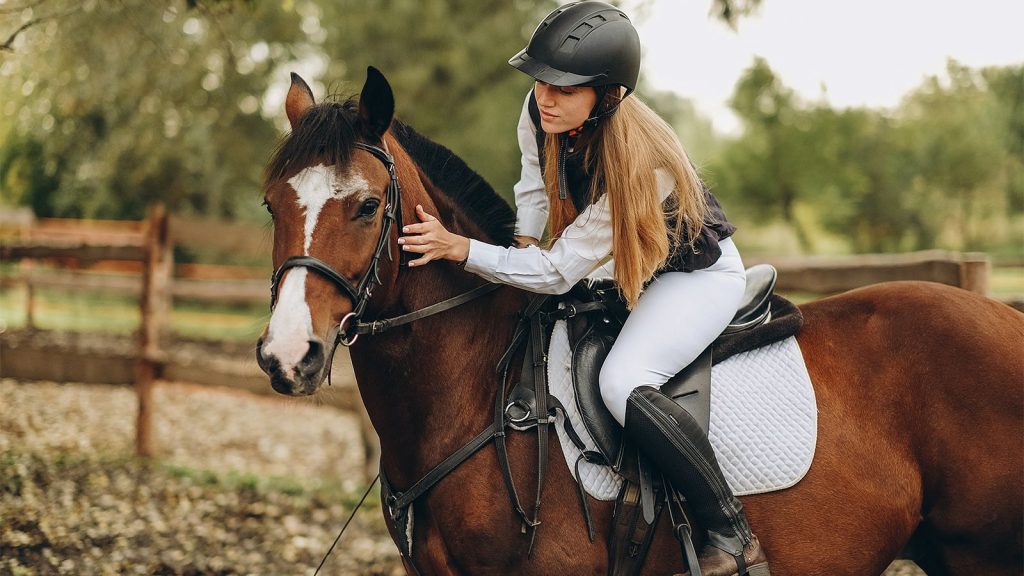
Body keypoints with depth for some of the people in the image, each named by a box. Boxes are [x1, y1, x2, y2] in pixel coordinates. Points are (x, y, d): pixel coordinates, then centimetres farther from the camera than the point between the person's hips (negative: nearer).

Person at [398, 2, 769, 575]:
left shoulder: (635, 163, -37)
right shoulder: (540, 114, -17)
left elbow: (558, 272, -32)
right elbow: (536, 181, 8)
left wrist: (460, 248, -36)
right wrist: (523, 242, -4)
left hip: (700, 274, -9)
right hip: (628, 266, 9)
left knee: (623, 382, -31)